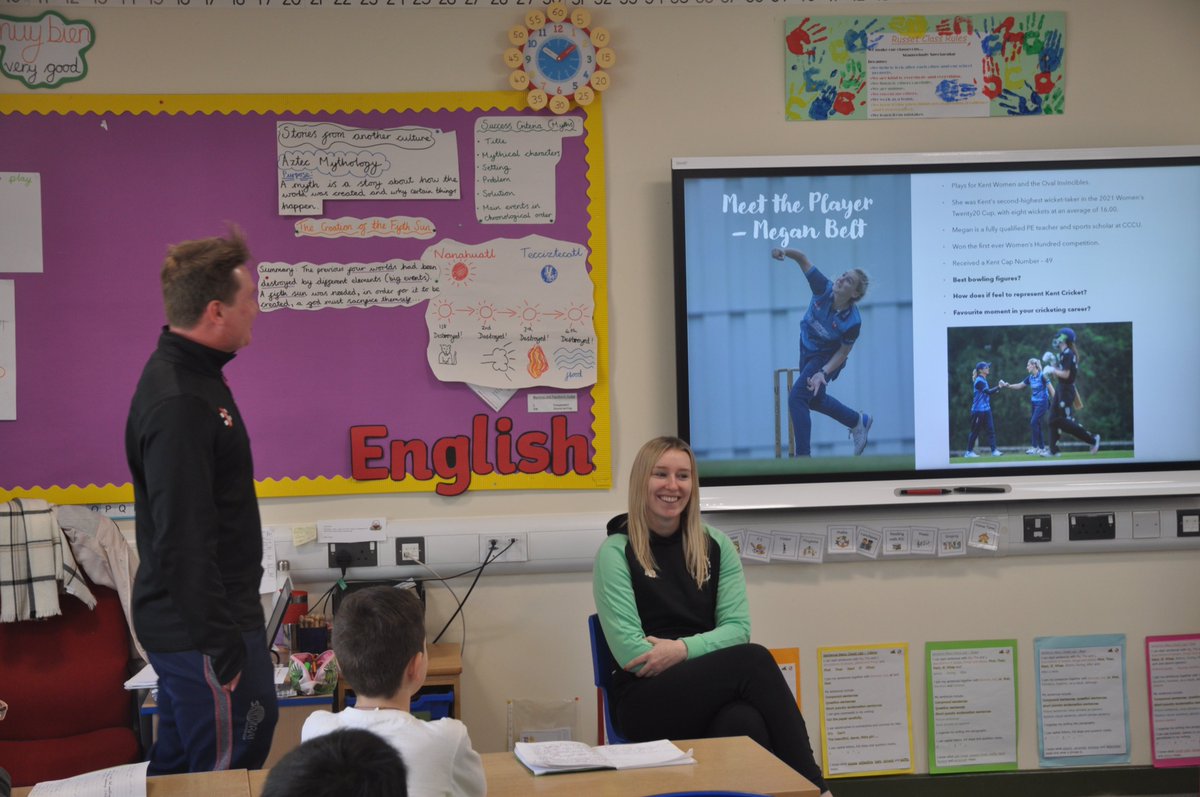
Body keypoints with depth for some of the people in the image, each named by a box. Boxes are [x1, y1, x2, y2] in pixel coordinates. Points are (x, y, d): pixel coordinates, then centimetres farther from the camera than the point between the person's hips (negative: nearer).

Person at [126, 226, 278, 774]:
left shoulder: (188, 376, 9)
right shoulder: (179, 404, -24)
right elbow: (183, 541, -26)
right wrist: (221, 644, -21)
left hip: (181, 624, 10)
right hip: (203, 628, -10)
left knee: (178, 765, 19)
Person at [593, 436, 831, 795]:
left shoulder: (716, 545, 11)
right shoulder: (616, 552, -1)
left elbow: (737, 628, 3)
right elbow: (629, 651, -8)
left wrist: (683, 649, -15)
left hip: (713, 691, 3)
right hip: (646, 701, -3)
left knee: (744, 722, -36)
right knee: (754, 659, -29)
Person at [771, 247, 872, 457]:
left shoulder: (852, 322, -33)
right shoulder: (824, 288, -25)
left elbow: (843, 352, -20)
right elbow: (803, 259, -19)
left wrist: (823, 373, -31)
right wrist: (785, 251, -39)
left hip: (826, 358, -7)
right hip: (807, 349, 7)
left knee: (796, 398, -19)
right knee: (814, 399, 25)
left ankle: (803, 456, -12)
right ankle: (859, 421, 47)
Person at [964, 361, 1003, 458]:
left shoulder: (984, 380, 12)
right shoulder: (979, 381, -15)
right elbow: (988, 392, -23)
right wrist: (998, 387, -25)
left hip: (986, 409, 8)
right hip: (978, 410, -8)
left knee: (991, 429, 1)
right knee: (975, 431, 0)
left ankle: (994, 450, -2)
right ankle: (969, 452, 10)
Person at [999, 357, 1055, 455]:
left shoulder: (1042, 376, -13)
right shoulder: (1030, 378, 7)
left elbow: (1051, 389, -13)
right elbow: (1019, 386, 16)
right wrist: (1007, 385, 4)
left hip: (1042, 403, -8)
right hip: (1034, 403, 8)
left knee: (1034, 423, -17)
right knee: (1037, 425, 6)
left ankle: (1034, 447, -13)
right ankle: (1043, 449, 11)